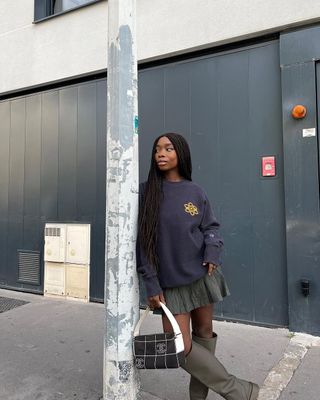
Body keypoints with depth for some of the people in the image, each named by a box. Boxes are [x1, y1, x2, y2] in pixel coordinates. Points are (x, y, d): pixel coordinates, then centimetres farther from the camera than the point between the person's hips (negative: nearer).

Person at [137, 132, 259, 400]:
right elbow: (142, 241, -4)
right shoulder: (146, 193, -3)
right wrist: (151, 283, -7)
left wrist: (212, 252, -10)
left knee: (204, 334, 10)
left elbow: (210, 226, 11)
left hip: (202, 274, 2)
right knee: (180, 347, -4)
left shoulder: (195, 192, 2)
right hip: (170, 281, -1)